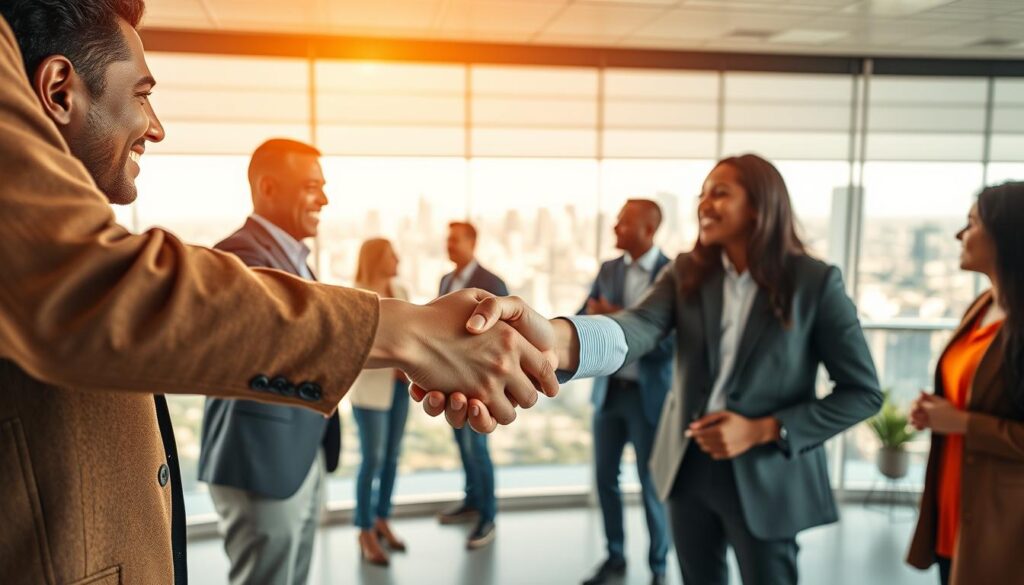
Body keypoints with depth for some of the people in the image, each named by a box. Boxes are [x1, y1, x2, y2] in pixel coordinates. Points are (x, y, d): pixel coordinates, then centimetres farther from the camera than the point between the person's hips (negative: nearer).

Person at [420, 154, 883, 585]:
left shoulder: (816, 282, -12)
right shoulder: (686, 273, -5)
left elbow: (863, 392, -8)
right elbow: (635, 331, -25)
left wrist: (763, 430, -17)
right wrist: (551, 341, -47)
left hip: (765, 476, -3)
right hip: (689, 466, 3)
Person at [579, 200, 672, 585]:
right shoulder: (608, 270, 5)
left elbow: (671, 341, -16)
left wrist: (619, 320, -19)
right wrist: (595, 316, -19)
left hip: (649, 393, -5)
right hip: (609, 388, 5)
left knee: (652, 484, 7)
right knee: (606, 476, 13)